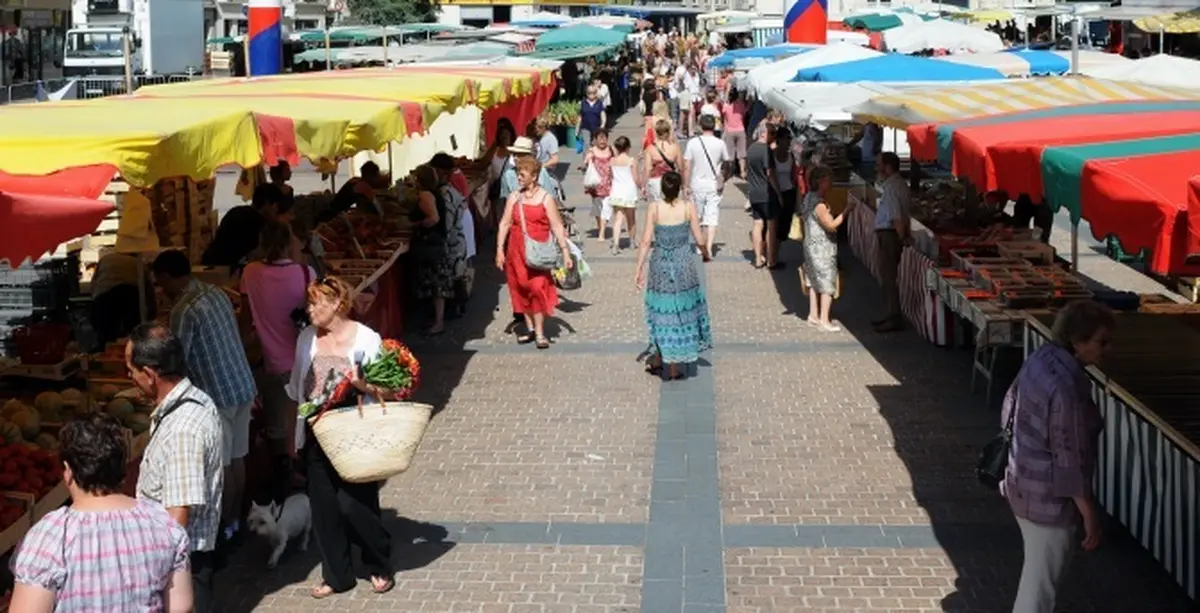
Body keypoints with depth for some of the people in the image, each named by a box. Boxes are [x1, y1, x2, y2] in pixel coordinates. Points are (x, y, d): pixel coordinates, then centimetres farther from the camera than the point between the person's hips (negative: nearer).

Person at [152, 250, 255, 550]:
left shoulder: (184, 310, -18)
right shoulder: (216, 292, 7)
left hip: (218, 394, -8)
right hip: (243, 386, 8)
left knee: (221, 464, 4)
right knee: (237, 458, 17)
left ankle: (224, 527, 15)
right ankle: (235, 519, 28)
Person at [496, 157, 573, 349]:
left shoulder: (545, 198, -2)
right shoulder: (514, 198, 8)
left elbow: (557, 227, -5)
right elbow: (504, 223, 8)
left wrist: (565, 251, -11)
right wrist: (499, 249, 1)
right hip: (516, 251, 4)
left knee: (537, 289, -10)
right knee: (521, 290, 8)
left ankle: (540, 333, -7)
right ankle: (530, 329, 19)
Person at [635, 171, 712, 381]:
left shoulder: (654, 208, -10)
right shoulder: (688, 208, -11)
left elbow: (646, 241, -10)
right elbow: (699, 240, -6)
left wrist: (639, 269, -2)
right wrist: (705, 253, 16)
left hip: (660, 266, 0)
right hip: (683, 266, 0)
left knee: (661, 311, 15)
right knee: (682, 311, 11)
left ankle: (657, 359, 21)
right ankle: (673, 367, 16)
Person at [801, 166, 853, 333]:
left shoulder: (809, 198, 7)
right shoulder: (819, 203, -22)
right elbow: (831, 225, -24)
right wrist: (847, 210, -23)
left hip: (812, 245, 9)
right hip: (822, 248, -9)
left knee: (815, 281, 16)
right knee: (827, 284, -2)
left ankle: (813, 315, 22)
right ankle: (824, 320, 1)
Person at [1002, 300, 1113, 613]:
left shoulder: (1040, 359, -1)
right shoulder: (1067, 388, -29)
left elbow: (1010, 405, 12)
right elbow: (1070, 460, -25)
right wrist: (1090, 514, -15)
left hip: (1023, 482, 9)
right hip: (1048, 496, -9)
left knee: (1036, 571, 27)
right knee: (1041, 579, 7)